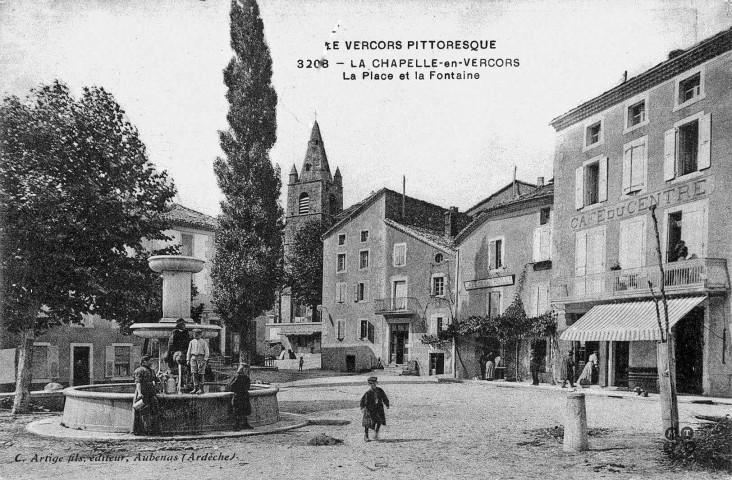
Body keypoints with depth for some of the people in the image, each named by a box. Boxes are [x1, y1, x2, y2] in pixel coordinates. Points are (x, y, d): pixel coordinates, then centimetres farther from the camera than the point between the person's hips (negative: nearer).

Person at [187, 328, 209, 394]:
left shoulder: (204, 342, 2)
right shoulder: (191, 342, 12)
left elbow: (206, 352, -1)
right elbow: (189, 351, 15)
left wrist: (205, 360, -11)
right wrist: (188, 359, 6)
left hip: (201, 358, -3)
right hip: (193, 358, 3)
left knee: (200, 374, -4)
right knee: (194, 374, -2)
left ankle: (201, 389, 0)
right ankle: (195, 388, 1)